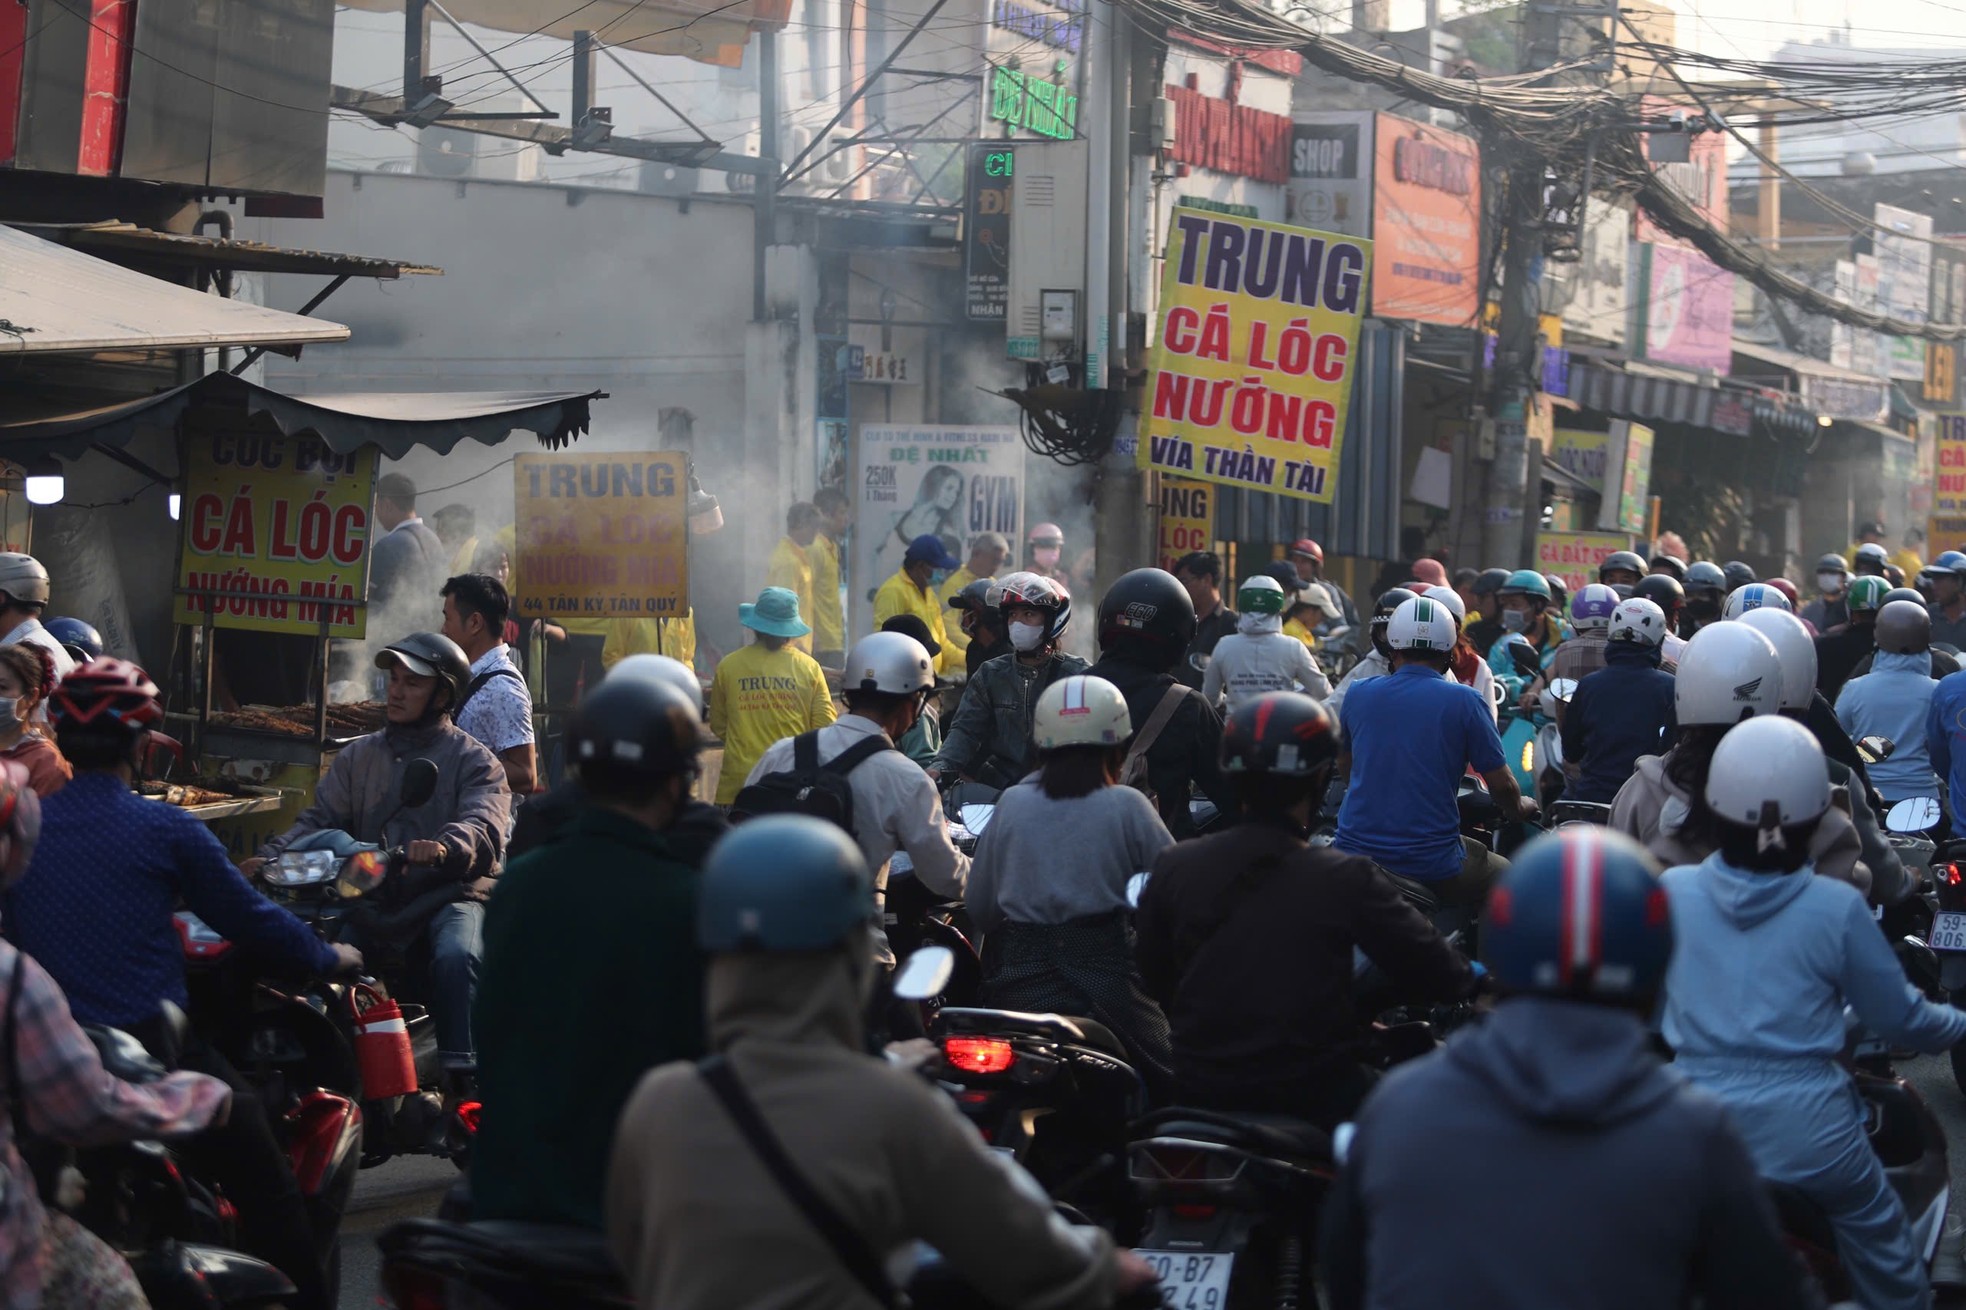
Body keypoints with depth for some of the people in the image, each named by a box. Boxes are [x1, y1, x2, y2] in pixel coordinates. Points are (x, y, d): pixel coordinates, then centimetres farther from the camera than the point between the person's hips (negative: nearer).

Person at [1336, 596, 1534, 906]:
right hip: (1431, 865, -3)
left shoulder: (1358, 695, 4)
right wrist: (1519, 807, 21)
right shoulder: (1463, 701, -5)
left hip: (1354, 853, 3)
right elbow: (1502, 784, -2)